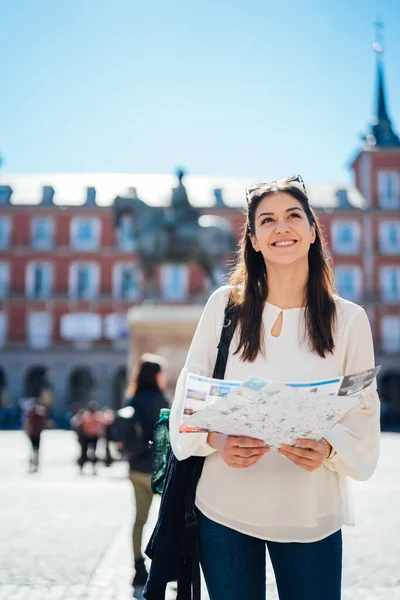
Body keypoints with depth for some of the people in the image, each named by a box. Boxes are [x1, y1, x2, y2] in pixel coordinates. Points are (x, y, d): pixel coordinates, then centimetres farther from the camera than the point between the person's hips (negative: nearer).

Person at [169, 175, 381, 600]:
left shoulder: (348, 319, -1)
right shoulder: (225, 305, -1)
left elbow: (364, 412, 1)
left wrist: (329, 449, -19)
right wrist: (215, 440, -16)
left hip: (310, 513, 0)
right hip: (224, 506, 0)